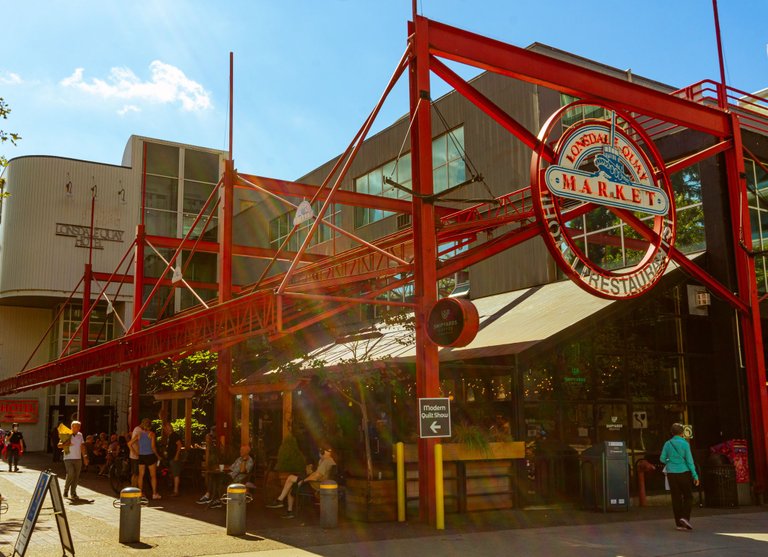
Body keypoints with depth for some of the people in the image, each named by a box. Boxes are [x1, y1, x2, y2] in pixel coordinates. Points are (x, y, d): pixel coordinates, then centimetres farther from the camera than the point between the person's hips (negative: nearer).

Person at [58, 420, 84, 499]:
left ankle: (73, 492, 13)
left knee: (76, 476, 3)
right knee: (70, 474, -15)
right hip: (68, 458, -4)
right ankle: (66, 490, 7)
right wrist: (65, 444, -23)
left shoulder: (80, 435, 9)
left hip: (78, 459, 4)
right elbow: (59, 445, -5)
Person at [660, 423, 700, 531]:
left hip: (671, 473, 3)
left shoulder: (668, 444, 3)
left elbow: (662, 459, 4)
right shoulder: (684, 444, -6)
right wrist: (695, 475, -5)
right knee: (688, 496, 10)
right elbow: (689, 460, -8)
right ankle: (685, 517, -9)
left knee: (676, 498, 7)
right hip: (684, 472, -3)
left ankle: (679, 523, 8)